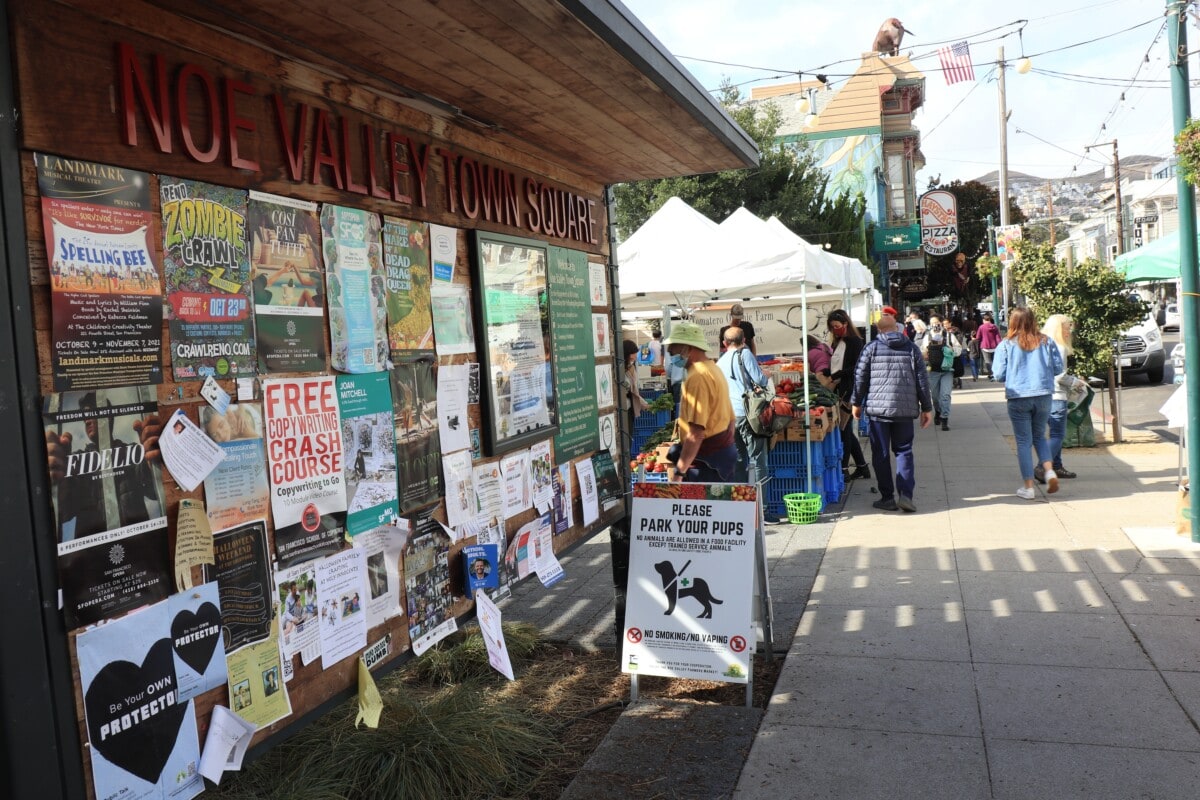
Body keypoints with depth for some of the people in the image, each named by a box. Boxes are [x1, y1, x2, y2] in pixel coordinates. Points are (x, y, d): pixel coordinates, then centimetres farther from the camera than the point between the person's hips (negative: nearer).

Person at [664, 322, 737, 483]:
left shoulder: (697, 377, -18)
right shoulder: (713, 369, 14)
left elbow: (696, 431, -25)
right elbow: (729, 418, 19)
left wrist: (680, 471, -24)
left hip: (706, 459, -10)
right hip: (723, 451, 10)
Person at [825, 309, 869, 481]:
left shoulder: (855, 342, -7)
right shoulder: (837, 343, 15)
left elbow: (856, 368, -15)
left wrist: (835, 376, -18)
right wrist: (828, 377, 1)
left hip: (848, 390, -8)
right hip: (838, 390, 8)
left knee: (843, 429, -6)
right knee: (846, 429, 11)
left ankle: (844, 469, 0)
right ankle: (862, 467, 20)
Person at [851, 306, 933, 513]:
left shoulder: (871, 348, -3)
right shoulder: (912, 349, 3)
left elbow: (860, 378, -1)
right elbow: (922, 380, 4)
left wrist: (857, 403, 11)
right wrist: (926, 408, 10)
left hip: (877, 409, -2)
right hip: (905, 410, 2)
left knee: (881, 454, 6)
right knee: (904, 451, 11)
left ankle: (888, 497, 9)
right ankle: (905, 494, 0)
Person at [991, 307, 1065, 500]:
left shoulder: (1006, 345, -6)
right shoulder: (1046, 342, 0)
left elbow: (998, 374, -7)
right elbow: (1058, 367, 4)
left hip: (1018, 398, -2)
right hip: (1043, 396, 2)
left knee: (1023, 441, 6)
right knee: (1039, 436, 22)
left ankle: (1028, 487, 7)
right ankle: (1049, 471, 1)